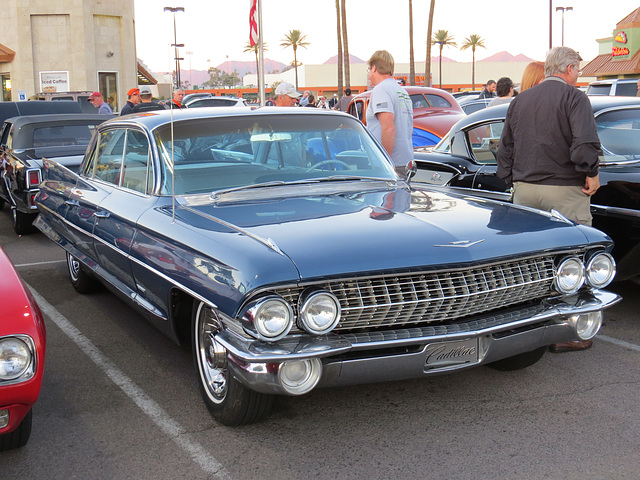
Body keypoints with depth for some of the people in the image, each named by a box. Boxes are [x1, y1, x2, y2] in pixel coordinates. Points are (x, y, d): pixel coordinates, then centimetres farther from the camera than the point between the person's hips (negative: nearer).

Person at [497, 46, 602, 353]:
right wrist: (591, 173, -6)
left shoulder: (520, 100, 14)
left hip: (524, 190, 6)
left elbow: (505, 148, 17)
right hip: (564, 191, -6)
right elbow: (585, 143, -20)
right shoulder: (573, 97, -7)